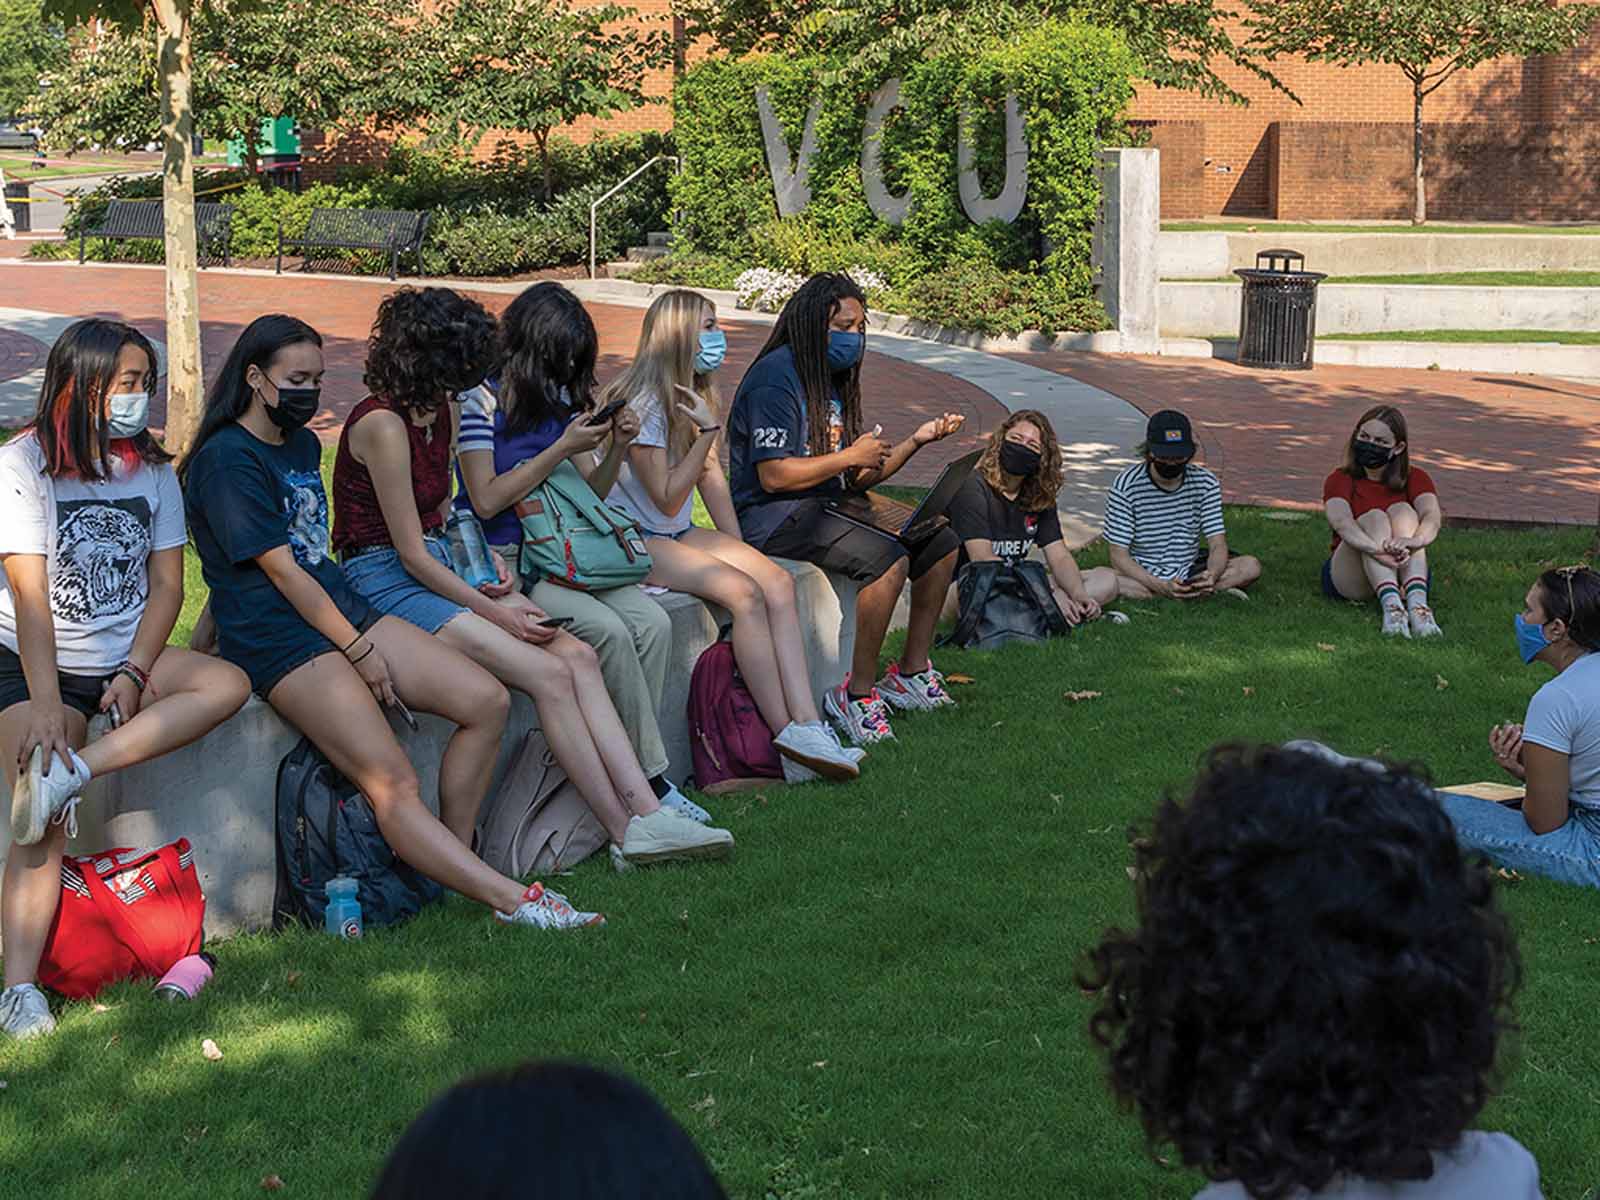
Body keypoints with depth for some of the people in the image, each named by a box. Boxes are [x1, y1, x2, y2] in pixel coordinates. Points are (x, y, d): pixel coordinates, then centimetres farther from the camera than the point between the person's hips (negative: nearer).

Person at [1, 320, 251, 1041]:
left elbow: (166, 582, 4)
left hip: (124, 661, 5)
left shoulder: (152, 469, 7)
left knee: (228, 684, -23)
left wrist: (133, 674, -11)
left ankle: (72, 771, -29)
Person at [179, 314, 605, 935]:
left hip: (341, 607, 9)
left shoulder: (303, 444, 19)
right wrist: (359, 651, -12)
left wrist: (365, 632, 14)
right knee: (393, 782, -22)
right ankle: (511, 898, -30)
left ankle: (451, 862, -2)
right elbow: (281, 570, -13)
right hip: (277, 638, -9)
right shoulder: (227, 460, -10)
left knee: (486, 701, -7)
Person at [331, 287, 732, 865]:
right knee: (550, 675, -22)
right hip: (386, 583, -9)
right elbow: (411, 554, -17)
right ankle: (626, 832, -18)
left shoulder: (438, 411, 12)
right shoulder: (382, 425, -16)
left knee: (577, 655, -12)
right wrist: (493, 611, -15)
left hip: (440, 572, 9)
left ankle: (645, 813, -21)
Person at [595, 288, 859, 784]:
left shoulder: (692, 396, 13)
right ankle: (787, 736, -26)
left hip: (678, 534, 8)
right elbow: (668, 499, -15)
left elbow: (711, 478, 14)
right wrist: (708, 431, -17)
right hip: (635, 539, -8)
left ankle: (806, 723, -28)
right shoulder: (643, 403, -15)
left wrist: (739, 550, 4)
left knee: (777, 581, -16)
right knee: (744, 593, -28)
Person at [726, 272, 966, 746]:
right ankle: (858, 693, -22)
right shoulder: (777, 377, -13)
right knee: (888, 557, -30)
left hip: (827, 507, 10)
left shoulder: (834, 379, 17)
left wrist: (915, 441, 2)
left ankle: (912, 672, 10)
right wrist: (852, 455, -14)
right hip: (773, 517, -10)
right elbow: (774, 475, -21)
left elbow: (858, 480, 15)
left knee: (941, 543, 2)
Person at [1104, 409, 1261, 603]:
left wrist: (1212, 576, -32)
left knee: (1251, 567, -19)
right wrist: (1161, 587, -32)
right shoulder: (1126, 486, -14)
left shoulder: (1205, 483, -5)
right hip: (1142, 574, -2)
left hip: (1189, 570, 3)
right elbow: (1119, 556, -16)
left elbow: (1218, 547, -7)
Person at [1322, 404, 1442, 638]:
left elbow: (1432, 517, -17)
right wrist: (1378, 550, -42)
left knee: (1403, 511, -21)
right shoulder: (1340, 480, 2)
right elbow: (1341, 523, -21)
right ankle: (1390, 604, -51)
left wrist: (1413, 541, -42)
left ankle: (1416, 602, -45)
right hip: (1349, 579, -1)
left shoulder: (1415, 479, 6)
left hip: (1401, 575, 1)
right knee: (1373, 518, -25)